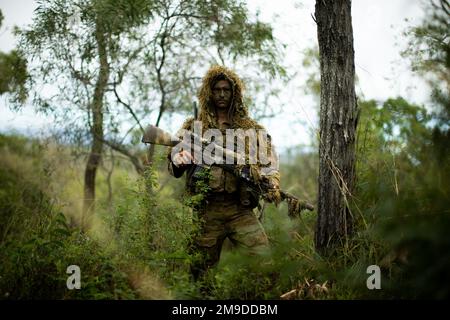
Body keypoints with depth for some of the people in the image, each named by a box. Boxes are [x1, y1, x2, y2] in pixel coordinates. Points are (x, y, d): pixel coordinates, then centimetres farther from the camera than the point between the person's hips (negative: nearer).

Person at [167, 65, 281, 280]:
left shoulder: (251, 129, 12)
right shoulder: (193, 127, 11)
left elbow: (268, 163, 6)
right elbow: (174, 167, 4)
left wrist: (272, 184, -16)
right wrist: (177, 159, -21)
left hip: (241, 211, 0)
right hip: (207, 212, 0)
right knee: (201, 270, 6)